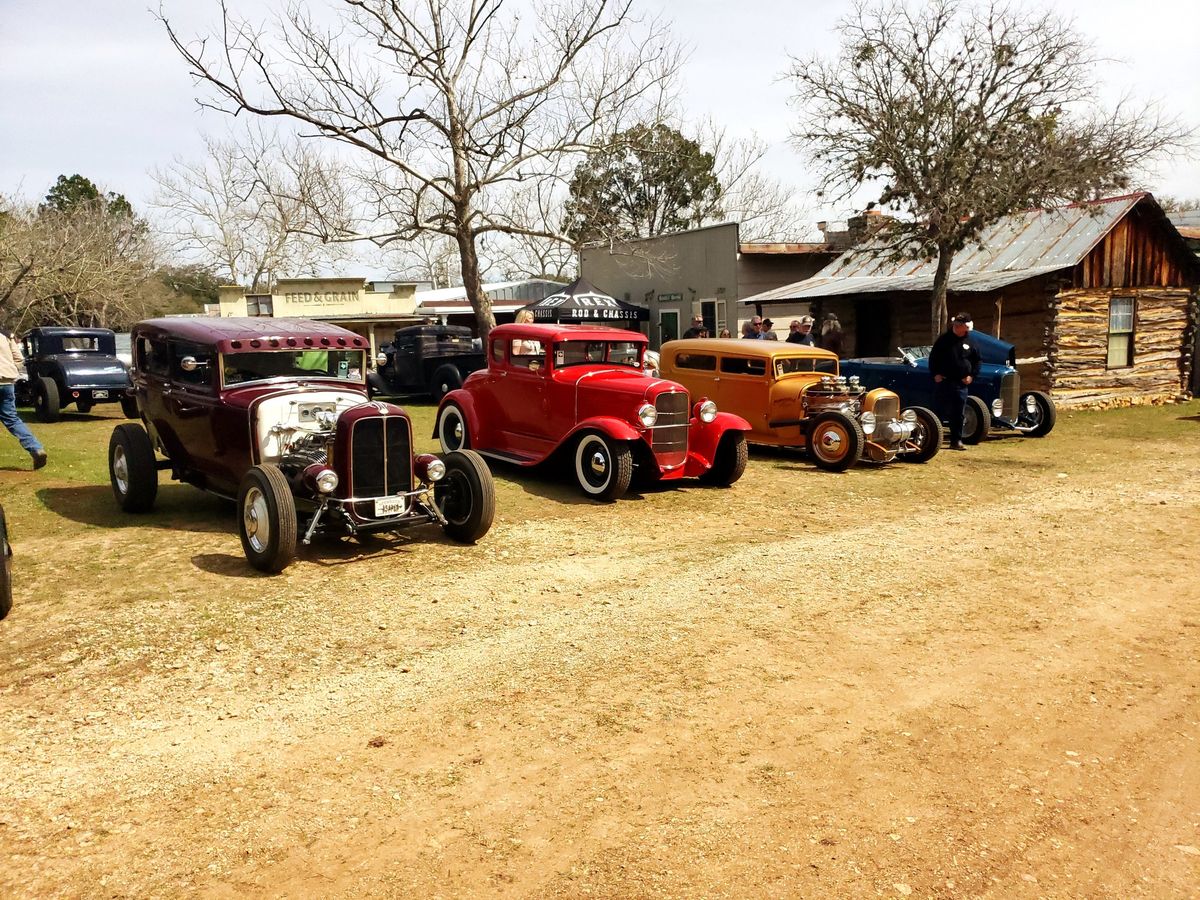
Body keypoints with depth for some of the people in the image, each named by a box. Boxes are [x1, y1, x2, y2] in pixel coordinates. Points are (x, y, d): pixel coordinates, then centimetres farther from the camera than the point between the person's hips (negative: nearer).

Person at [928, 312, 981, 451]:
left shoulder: (970, 343, 8)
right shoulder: (944, 340, 2)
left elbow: (977, 361, 16)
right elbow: (933, 357, 4)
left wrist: (972, 375, 3)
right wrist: (935, 374, -5)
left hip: (961, 383, 2)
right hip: (943, 381, -2)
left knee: (958, 413, 2)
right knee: (944, 411, 0)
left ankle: (956, 441, 9)